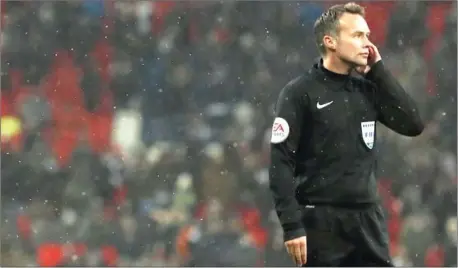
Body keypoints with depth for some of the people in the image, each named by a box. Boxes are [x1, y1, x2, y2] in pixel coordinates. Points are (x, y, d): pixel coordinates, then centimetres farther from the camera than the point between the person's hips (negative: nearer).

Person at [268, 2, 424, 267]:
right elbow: (281, 164, -10)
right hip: (321, 221, -5)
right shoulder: (300, 93, -7)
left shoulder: (367, 89, 10)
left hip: (367, 217, 5)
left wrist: (378, 70, -1)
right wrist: (292, 225, -18)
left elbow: (413, 125, 0)